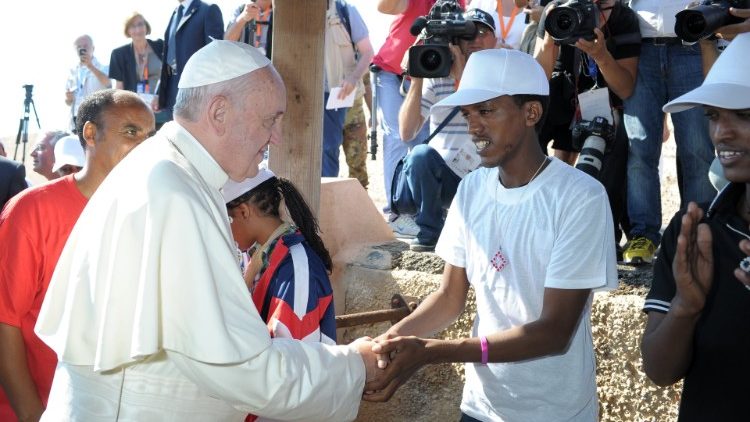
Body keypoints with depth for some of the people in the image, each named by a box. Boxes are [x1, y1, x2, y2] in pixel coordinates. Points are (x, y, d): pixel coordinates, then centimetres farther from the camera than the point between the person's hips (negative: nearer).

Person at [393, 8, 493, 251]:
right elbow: (406, 133, -13)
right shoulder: (435, 77, -3)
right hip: (441, 175, 0)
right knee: (422, 155, -31)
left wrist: (461, 74, -27)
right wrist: (417, 78, -20)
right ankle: (430, 232, -11)